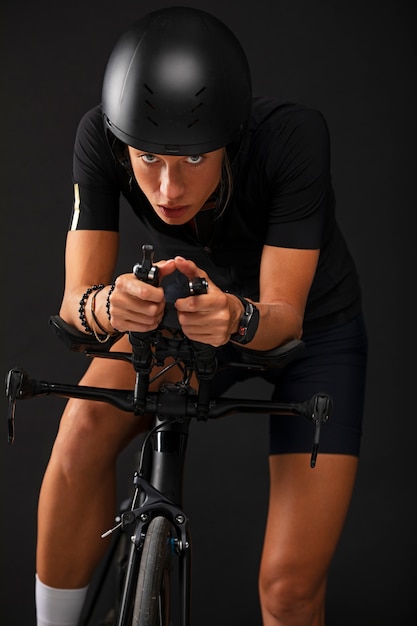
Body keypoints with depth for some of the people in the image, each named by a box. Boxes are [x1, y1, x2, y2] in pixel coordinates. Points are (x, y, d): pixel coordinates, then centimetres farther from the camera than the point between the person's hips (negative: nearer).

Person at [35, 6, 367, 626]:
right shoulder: (101, 137, -28)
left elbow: (285, 314, -30)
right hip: (194, 306, 2)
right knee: (87, 427, -29)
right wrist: (105, 306, -49)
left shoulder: (293, 134, -35)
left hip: (314, 326, -2)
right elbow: (75, 297, -26)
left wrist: (238, 319, -52)